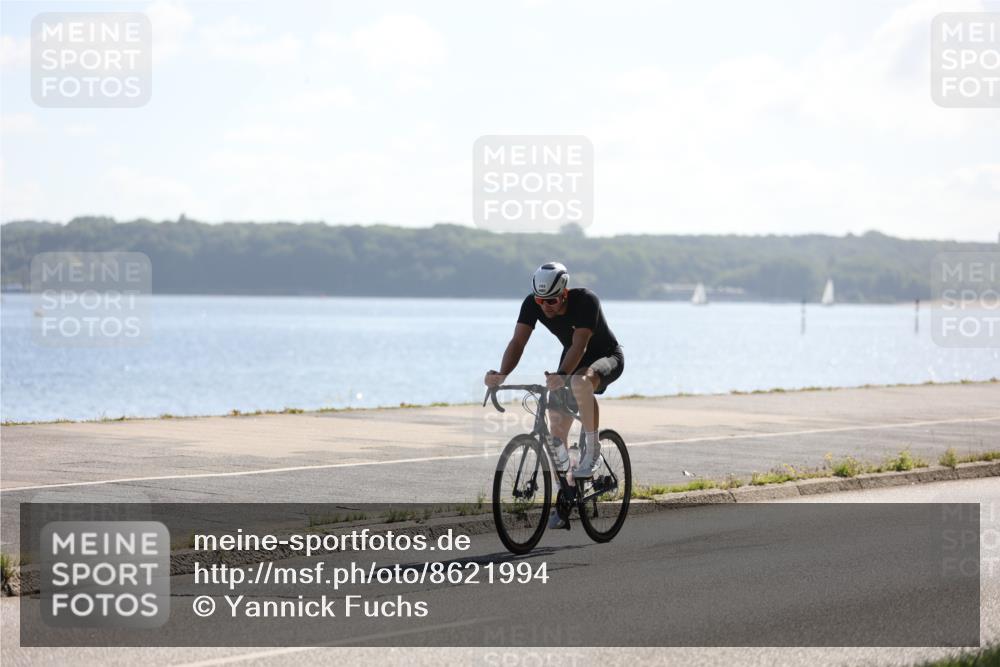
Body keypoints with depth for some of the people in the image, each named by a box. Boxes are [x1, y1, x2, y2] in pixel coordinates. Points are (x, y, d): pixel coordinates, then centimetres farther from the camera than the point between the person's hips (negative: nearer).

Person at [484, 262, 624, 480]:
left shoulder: (586, 300, -32)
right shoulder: (532, 303, -19)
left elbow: (579, 345, -42)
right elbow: (518, 342, -26)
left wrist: (561, 375, -58)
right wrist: (502, 375, -43)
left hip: (607, 358, -5)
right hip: (573, 360, 5)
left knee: (580, 382, -42)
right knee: (557, 436, -5)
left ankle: (592, 448, -25)